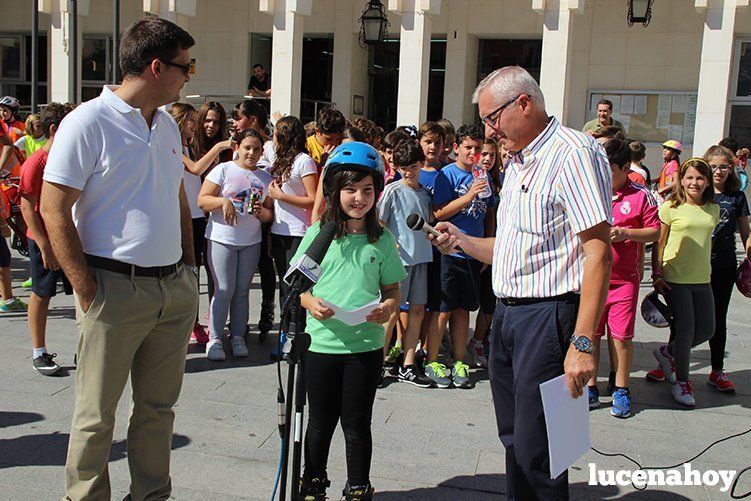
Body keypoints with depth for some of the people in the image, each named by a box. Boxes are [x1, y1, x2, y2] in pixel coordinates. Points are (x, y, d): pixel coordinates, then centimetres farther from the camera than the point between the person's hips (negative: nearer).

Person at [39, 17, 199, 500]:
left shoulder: (168, 124, 13)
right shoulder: (88, 122, -10)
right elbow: (54, 210, -12)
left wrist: (189, 269, 14)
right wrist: (88, 291, -14)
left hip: (175, 288, 7)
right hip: (116, 289, -7)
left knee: (158, 407, 16)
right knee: (97, 415, 6)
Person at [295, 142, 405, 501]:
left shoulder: (382, 240, 2)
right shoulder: (318, 234, -1)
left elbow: (392, 290, 9)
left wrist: (388, 307, -12)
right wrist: (310, 302, -16)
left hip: (366, 345, 0)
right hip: (321, 343, 0)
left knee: (357, 424, 10)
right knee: (321, 422, 15)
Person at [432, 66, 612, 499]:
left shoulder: (573, 153, -13)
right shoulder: (518, 163, 18)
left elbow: (598, 251, -20)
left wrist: (583, 343, -24)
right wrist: (462, 241, 8)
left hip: (548, 316, -9)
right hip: (507, 315, 9)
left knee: (535, 452, -4)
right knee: (514, 442, 17)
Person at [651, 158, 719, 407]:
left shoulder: (713, 209, 9)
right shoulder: (670, 208, -6)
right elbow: (659, 244, -4)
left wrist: (706, 270, 17)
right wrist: (657, 274, -9)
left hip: (702, 279, 5)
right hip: (675, 279, -5)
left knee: (706, 329, 6)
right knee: (685, 328, -4)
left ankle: (667, 352, 31)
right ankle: (681, 380, 15)